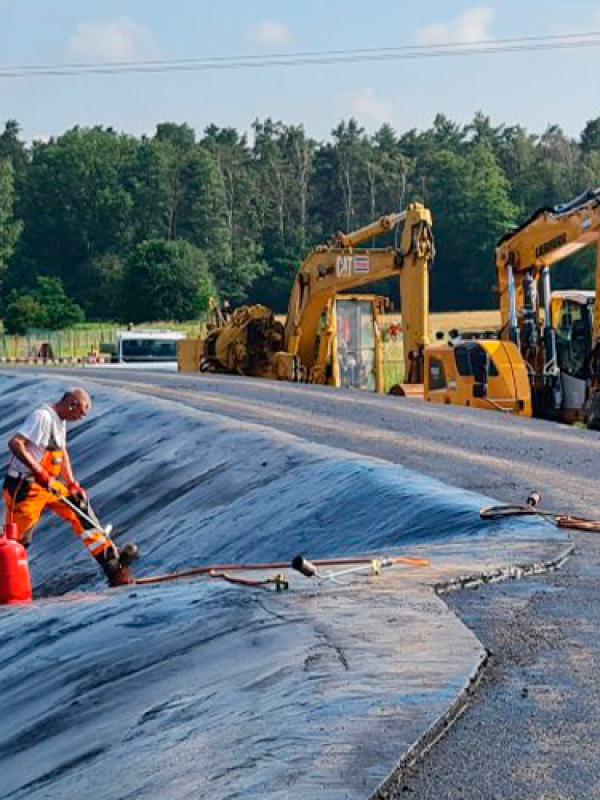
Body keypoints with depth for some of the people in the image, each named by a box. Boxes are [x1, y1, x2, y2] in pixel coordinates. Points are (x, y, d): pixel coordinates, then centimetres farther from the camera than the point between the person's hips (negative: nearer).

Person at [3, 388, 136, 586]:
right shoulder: (43, 417, -19)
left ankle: (110, 558, 12)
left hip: (49, 485, 9)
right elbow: (15, 444, -27)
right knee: (16, 540, -6)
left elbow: (62, 452, 19)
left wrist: (72, 485, 8)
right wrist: (40, 473, -28)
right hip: (24, 487, -9)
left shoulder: (61, 421, 12)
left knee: (80, 509, 8)